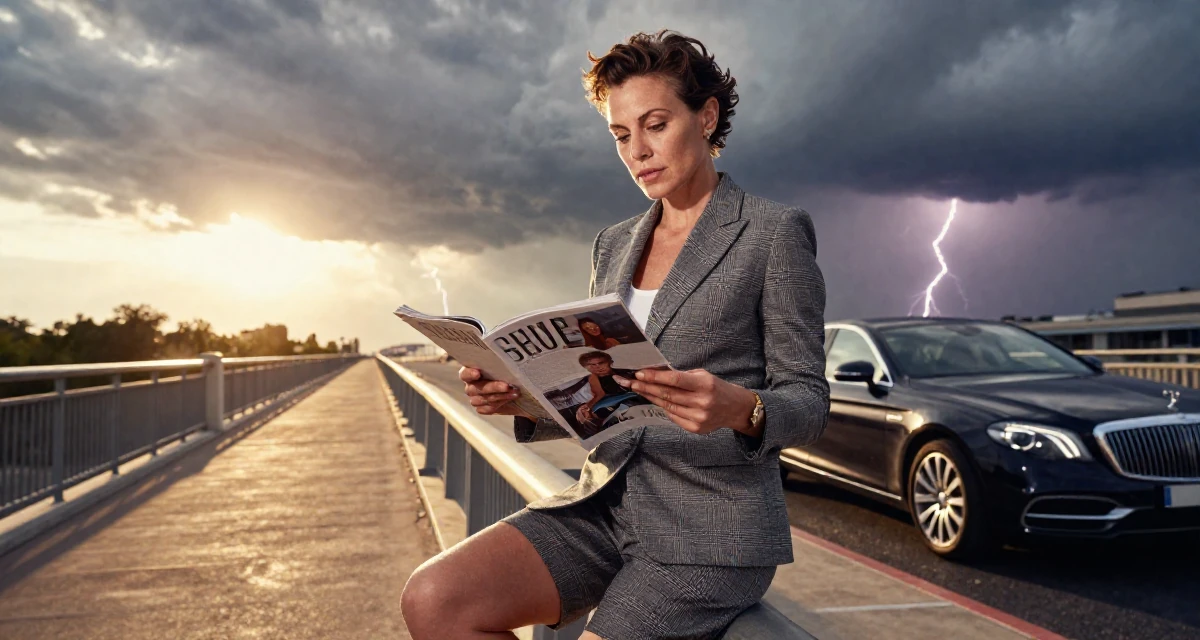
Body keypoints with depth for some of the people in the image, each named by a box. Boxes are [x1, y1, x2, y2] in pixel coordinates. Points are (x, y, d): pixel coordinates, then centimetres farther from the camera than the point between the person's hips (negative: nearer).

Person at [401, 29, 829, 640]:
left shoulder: (775, 232, -4)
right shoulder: (613, 246, 13)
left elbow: (808, 401, -4)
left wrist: (741, 409, -27)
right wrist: (522, 398, -6)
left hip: (711, 526, -5)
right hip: (605, 503, 6)